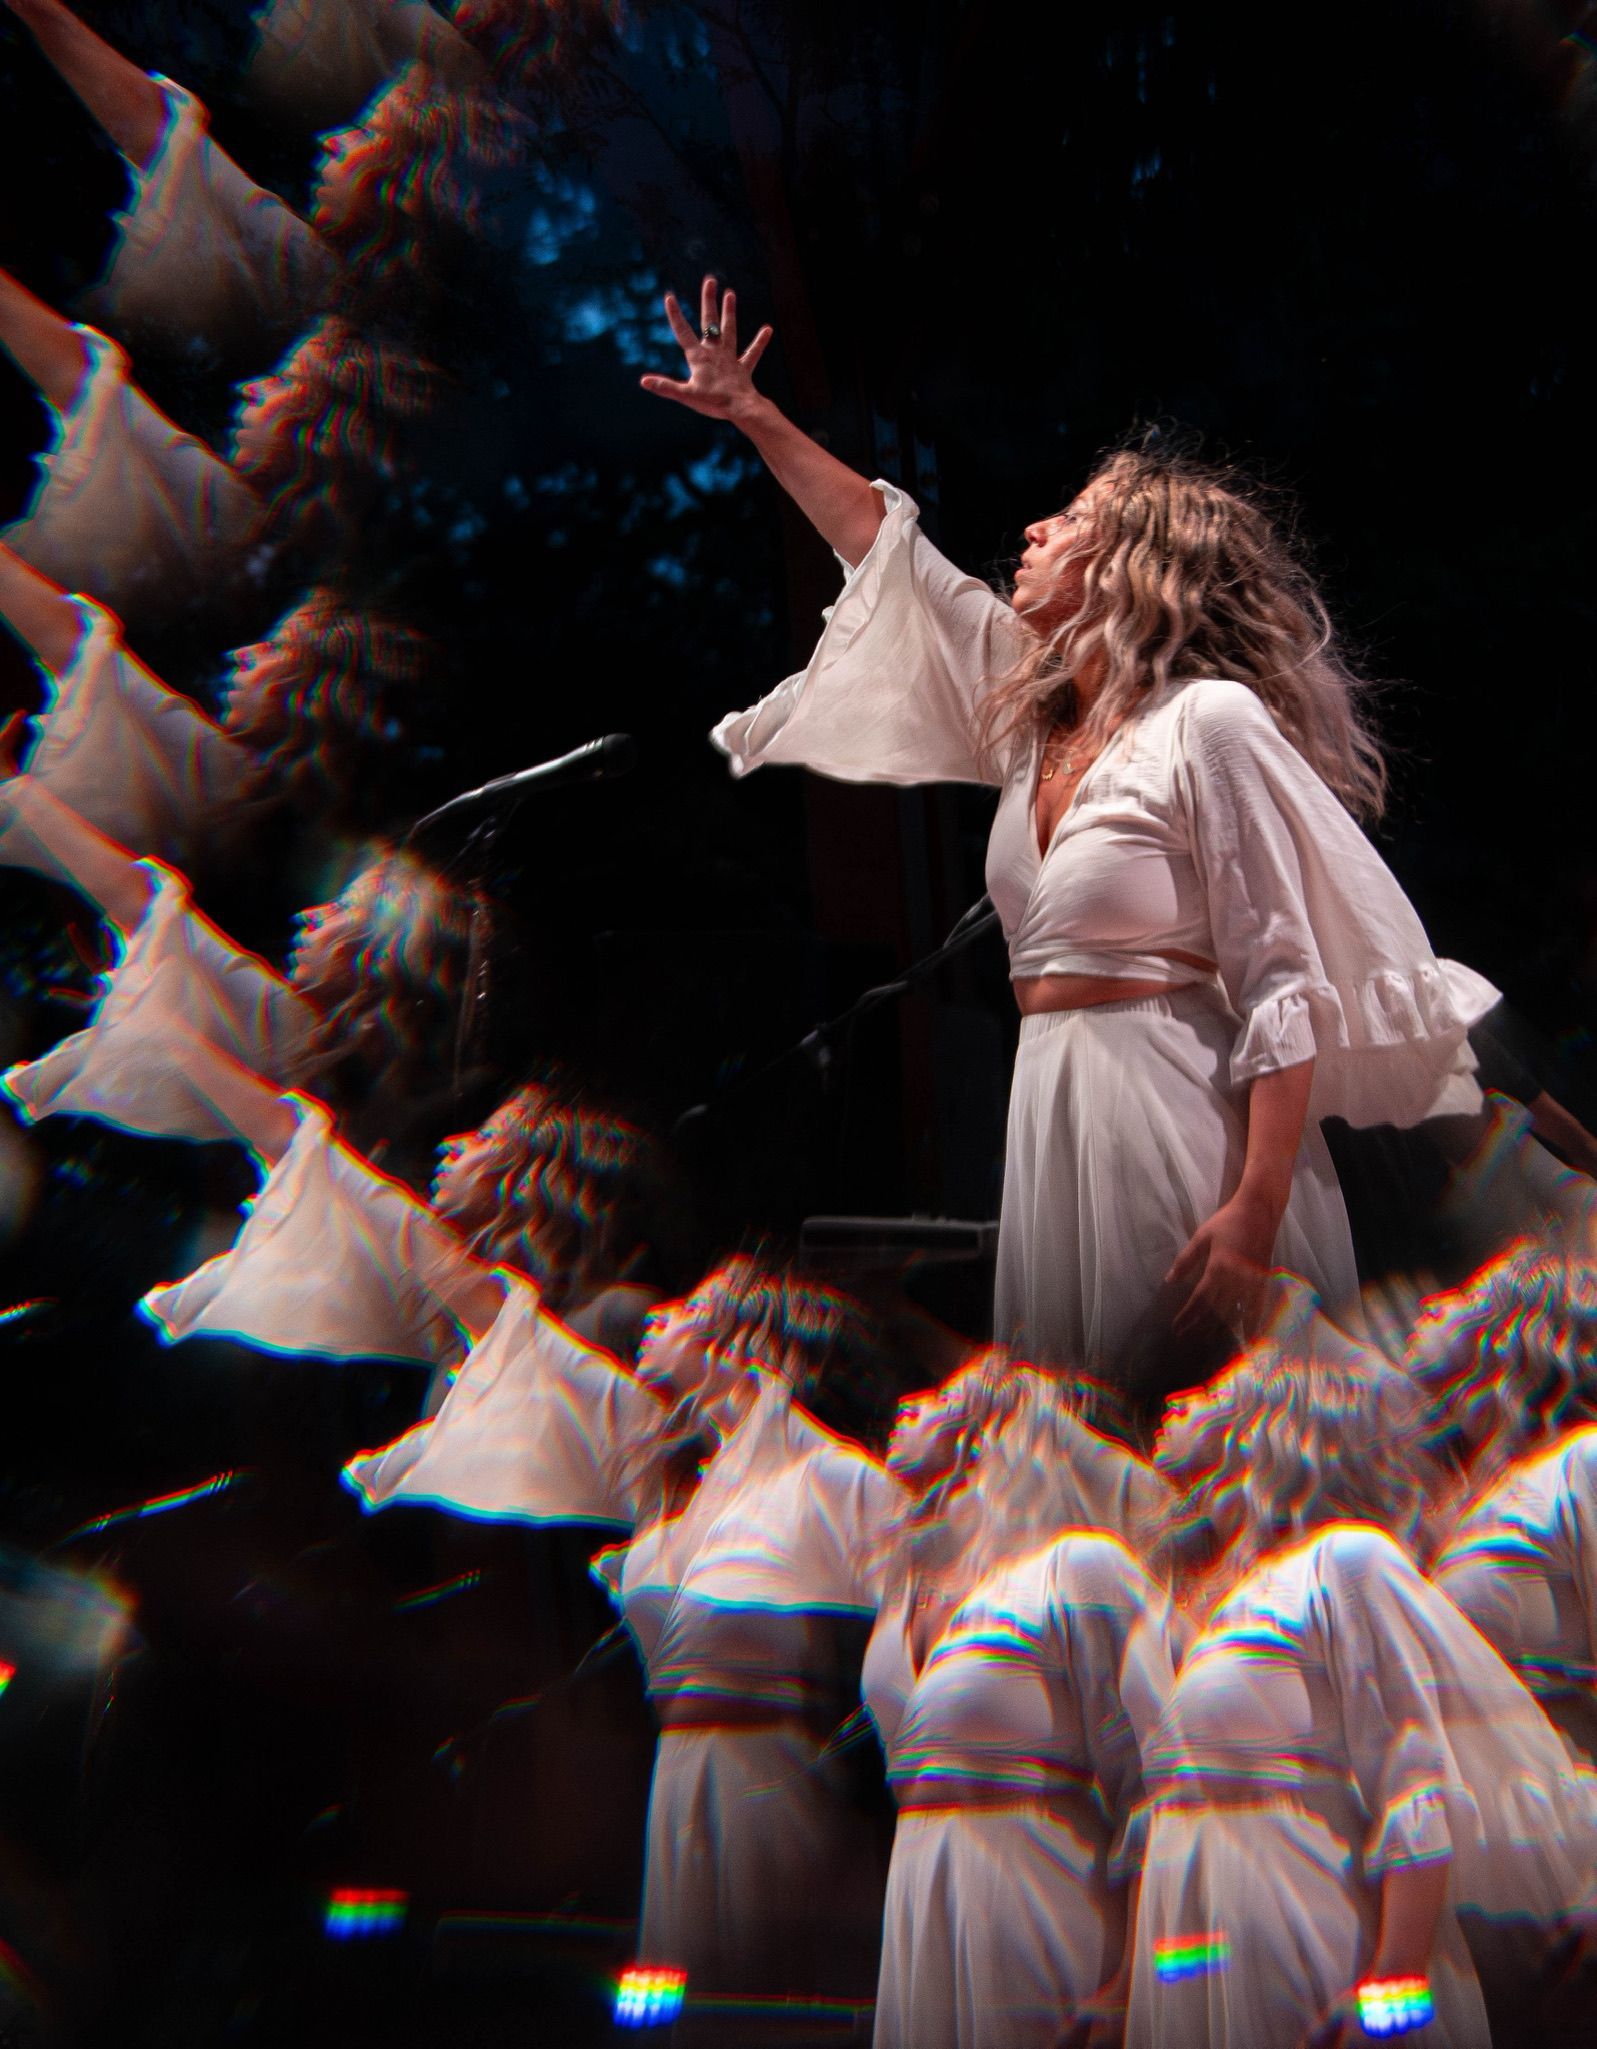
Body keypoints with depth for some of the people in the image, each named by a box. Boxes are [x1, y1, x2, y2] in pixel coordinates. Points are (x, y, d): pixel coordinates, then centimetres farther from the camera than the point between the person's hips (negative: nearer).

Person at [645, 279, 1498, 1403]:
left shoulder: (1212, 723, -10)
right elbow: (887, 546, 24)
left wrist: (1256, 1214, -23)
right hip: (1049, 1114, 8)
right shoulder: (1030, 713, 13)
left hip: (1185, 1115, -8)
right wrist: (755, 419, 24)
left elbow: (1281, 981, -16)